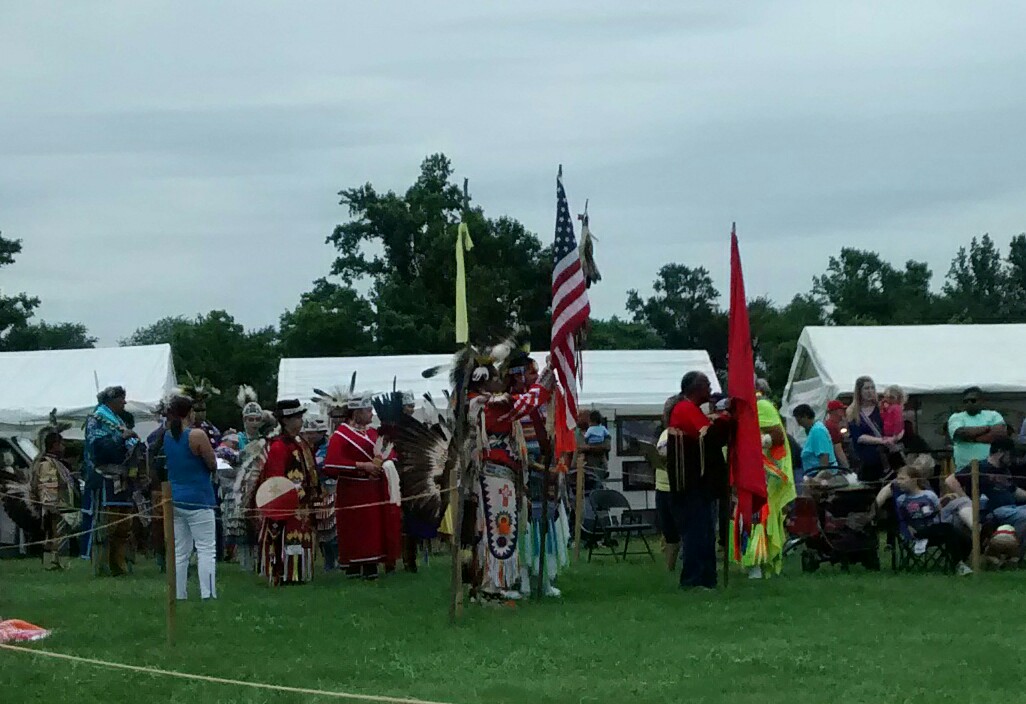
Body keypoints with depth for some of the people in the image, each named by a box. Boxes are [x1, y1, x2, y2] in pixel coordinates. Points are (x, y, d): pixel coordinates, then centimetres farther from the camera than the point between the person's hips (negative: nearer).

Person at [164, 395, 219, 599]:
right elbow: (213, 465, -8)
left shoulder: (167, 436, 6)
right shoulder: (197, 436, -14)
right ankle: (208, 595, -10)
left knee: (179, 552, 9)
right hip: (198, 500, -7)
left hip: (174, 499, 7)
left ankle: (179, 596, 8)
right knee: (206, 549, -4)